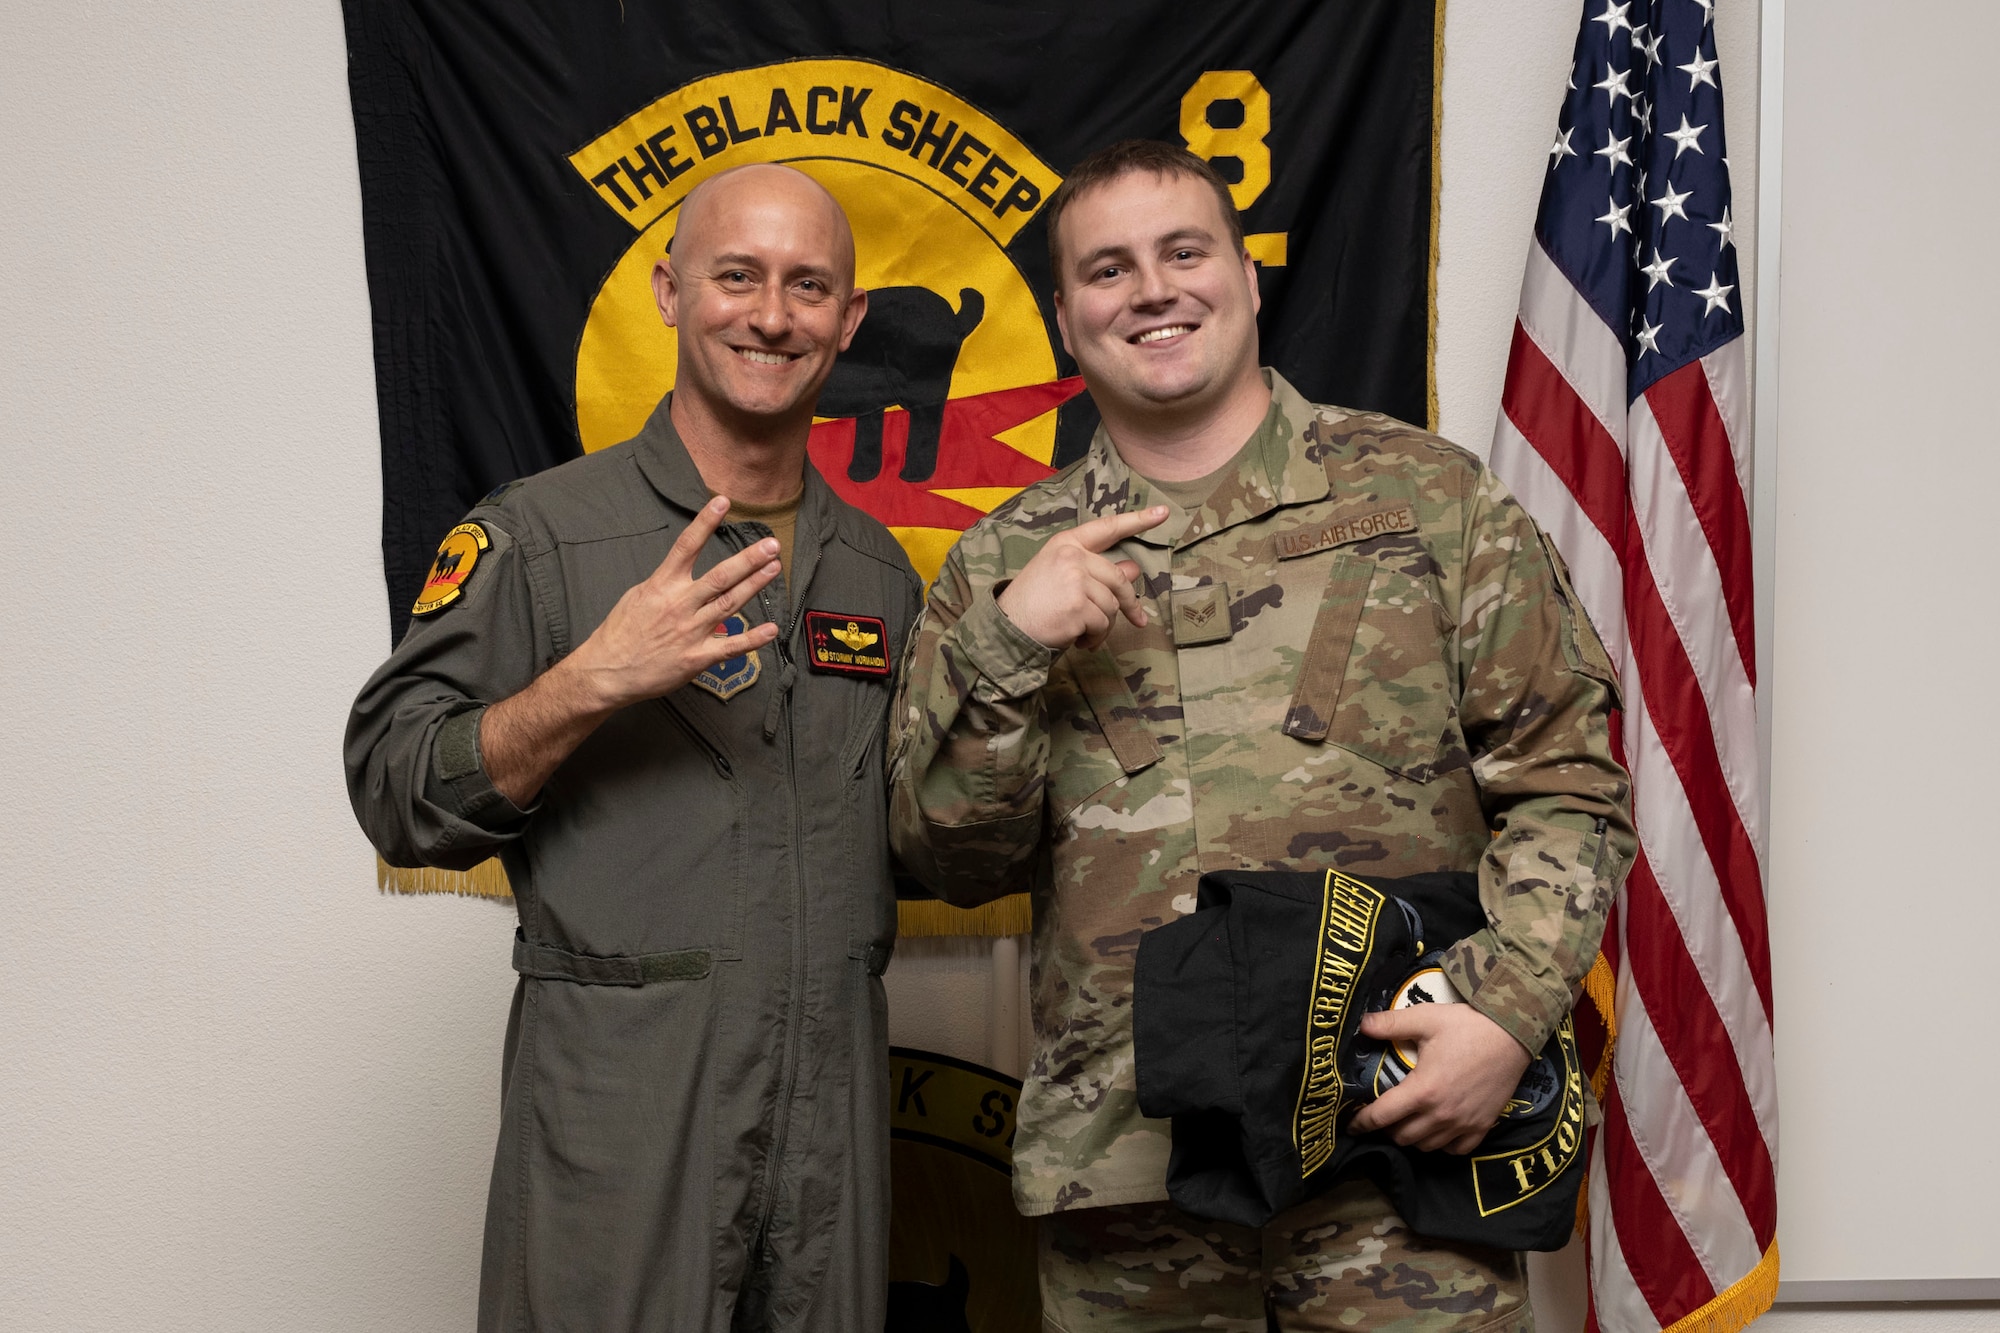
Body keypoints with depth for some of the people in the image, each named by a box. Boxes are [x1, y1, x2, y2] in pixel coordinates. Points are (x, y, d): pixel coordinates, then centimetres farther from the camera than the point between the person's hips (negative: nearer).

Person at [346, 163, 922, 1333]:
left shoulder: (878, 569, 11)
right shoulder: (540, 534, -5)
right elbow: (397, 797, -9)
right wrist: (593, 681, -22)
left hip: (837, 1102, 5)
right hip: (622, 1104, -4)